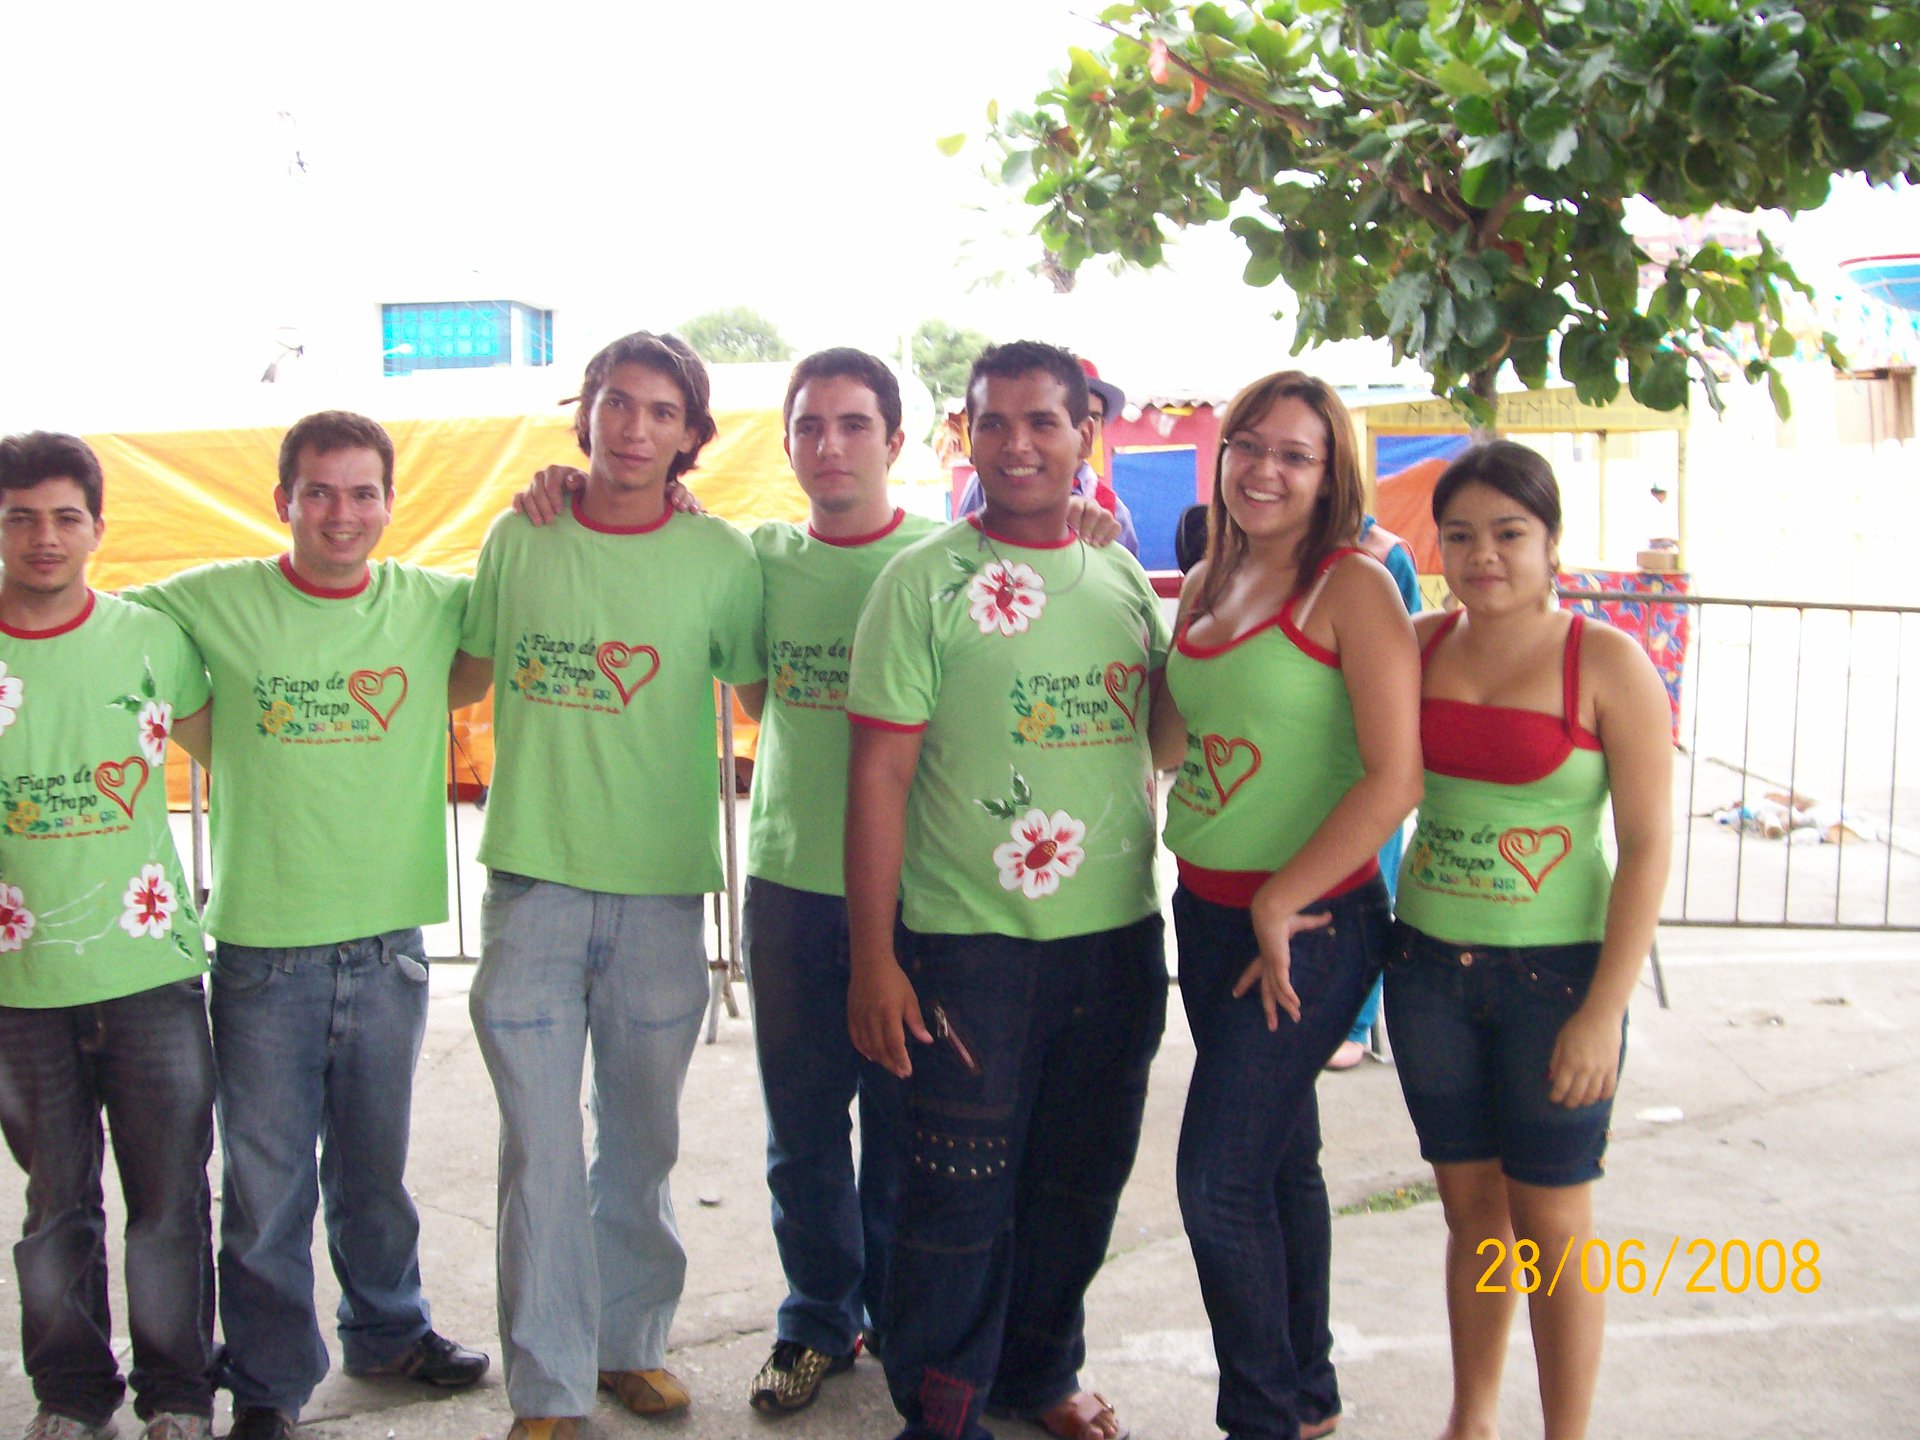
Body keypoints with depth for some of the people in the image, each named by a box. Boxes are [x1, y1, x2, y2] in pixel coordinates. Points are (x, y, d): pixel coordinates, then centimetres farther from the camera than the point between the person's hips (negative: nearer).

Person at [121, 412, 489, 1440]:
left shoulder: (435, 605, 1)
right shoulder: (214, 602, -4)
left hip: (388, 940, 2)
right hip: (262, 941, -2)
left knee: (374, 1167, 18)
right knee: (265, 1180, 7)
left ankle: (388, 1332, 40)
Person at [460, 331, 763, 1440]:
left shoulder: (720, 556, -1)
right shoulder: (519, 537, 3)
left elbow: (762, 692, 11)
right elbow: (474, 672, 17)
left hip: (661, 889, 0)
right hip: (532, 880, 0)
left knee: (641, 1143, 12)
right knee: (540, 1151, 1)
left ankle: (632, 1341, 32)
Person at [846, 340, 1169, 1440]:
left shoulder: (1126, 578, 8)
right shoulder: (927, 582, -7)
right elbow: (880, 772, -10)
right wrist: (874, 957, -13)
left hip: (1119, 937, 5)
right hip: (972, 945, -5)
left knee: (1082, 1180, 17)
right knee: (963, 1193, 3)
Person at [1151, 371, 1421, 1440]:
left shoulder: (1352, 586, -13)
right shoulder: (1207, 584, 9)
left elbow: (1395, 776, -19)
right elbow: (1169, 741, 17)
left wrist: (1280, 905, -14)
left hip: (1309, 924, -7)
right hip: (1206, 911, 7)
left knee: (1219, 1181, -4)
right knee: (1281, 1161, 18)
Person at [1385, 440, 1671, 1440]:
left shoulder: (1608, 664, -10)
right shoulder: (1420, 647, 2)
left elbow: (1649, 845, -12)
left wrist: (1603, 1012, -15)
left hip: (1556, 970, -4)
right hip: (1430, 963, 4)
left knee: (1550, 1220, 7)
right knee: (1470, 1207, 15)